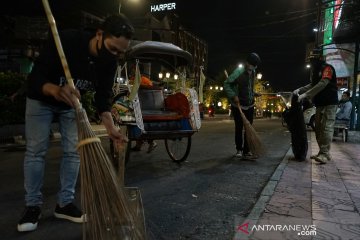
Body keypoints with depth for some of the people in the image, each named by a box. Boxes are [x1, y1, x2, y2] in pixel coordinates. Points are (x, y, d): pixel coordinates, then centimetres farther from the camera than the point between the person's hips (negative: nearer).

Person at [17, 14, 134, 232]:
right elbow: (34, 78, -33)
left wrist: (110, 127, -29)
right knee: (36, 150, -3)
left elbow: (103, 97, -14)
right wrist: (55, 90, -55)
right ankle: (33, 206, 9)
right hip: (41, 99, -3)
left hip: (73, 103, 4)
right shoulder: (66, 40, -35)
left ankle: (65, 203, 11)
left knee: (73, 151, -1)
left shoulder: (110, 61, -21)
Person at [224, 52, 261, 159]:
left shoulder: (253, 72, 8)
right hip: (238, 105, -6)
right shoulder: (238, 72, -14)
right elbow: (226, 84, -16)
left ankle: (246, 151, 10)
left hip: (250, 105, 6)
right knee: (239, 128, 1)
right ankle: (239, 150, 16)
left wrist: (253, 93, 7)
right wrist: (233, 96, -24)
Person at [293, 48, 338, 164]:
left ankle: (325, 153, -14)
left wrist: (305, 95, -29)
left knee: (326, 127, -14)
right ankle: (321, 152, 14)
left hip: (329, 103, -9)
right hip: (319, 103, 9)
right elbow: (312, 85, 15)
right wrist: (299, 90, -2)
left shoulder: (327, 68, -11)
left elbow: (322, 84, -24)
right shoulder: (315, 71, 16)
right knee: (318, 128, 8)